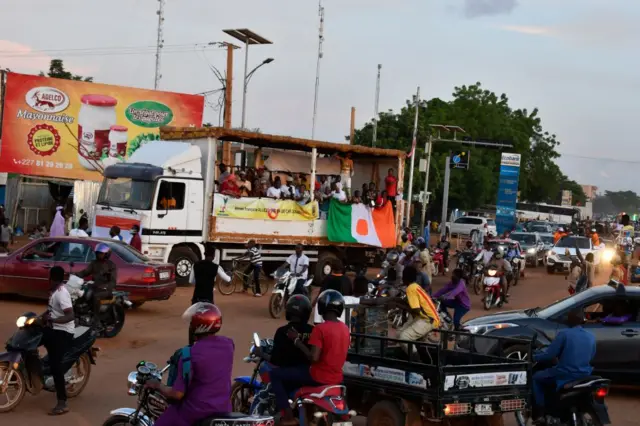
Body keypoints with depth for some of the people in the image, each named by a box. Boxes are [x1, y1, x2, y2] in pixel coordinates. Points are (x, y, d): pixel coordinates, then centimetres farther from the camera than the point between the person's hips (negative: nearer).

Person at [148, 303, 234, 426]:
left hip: (196, 412, -6)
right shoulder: (228, 344, -4)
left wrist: (157, 385, -1)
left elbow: (177, 394, -20)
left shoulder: (190, 354, -23)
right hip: (223, 409, 6)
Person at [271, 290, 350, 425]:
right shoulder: (345, 329, 4)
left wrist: (297, 340, -16)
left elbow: (313, 358, -25)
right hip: (337, 379, 8)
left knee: (275, 374, 2)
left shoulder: (320, 328, -19)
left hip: (319, 377, -8)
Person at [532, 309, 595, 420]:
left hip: (565, 375, -6)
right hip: (584, 375, 6)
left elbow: (550, 354, -13)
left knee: (535, 378, 13)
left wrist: (534, 357, 4)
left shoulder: (564, 334, -13)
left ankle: (541, 410, 5)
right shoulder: (591, 337, 5)